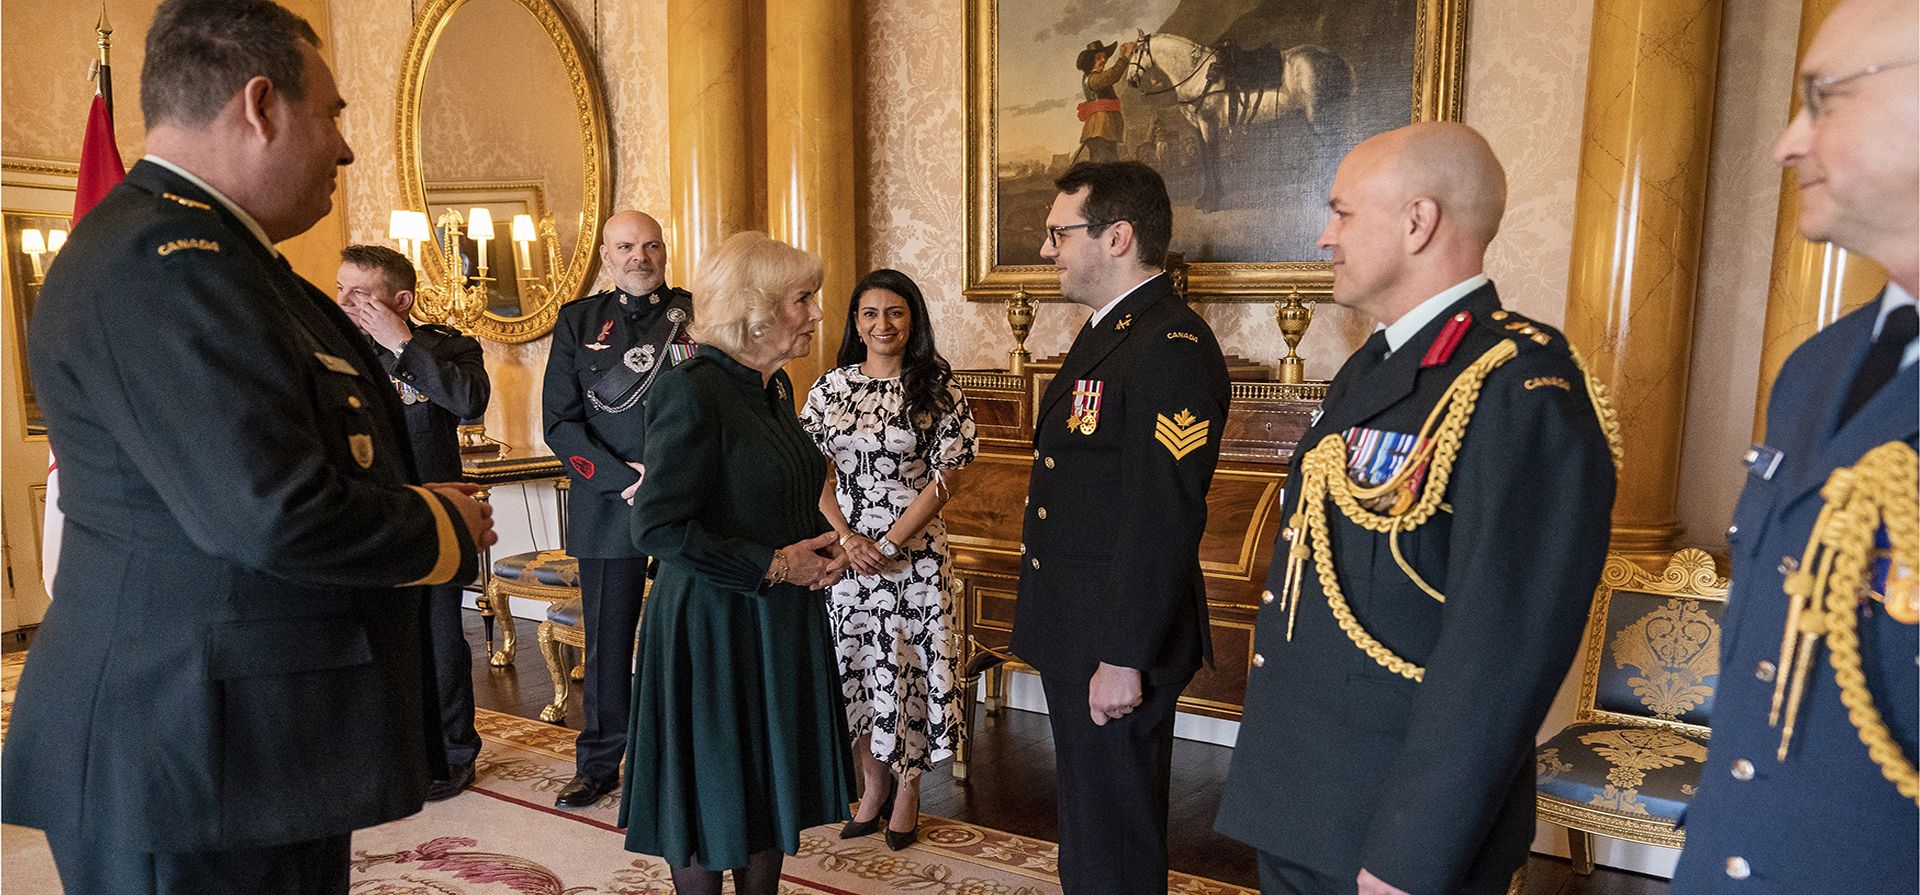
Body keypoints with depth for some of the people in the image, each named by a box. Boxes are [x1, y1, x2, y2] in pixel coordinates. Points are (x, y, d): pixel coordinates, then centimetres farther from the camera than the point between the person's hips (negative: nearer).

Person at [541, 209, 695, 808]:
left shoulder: (699, 315, 4)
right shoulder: (578, 321, 9)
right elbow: (561, 422, 3)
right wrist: (624, 479, -9)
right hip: (606, 507, 1)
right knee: (608, 639, 9)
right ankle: (599, 763, 24)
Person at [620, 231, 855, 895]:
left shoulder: (775, 385, 7)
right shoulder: (691, 391, -20)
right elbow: (658, 527, -23)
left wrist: (819, 544, 1)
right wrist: (771, 566, -19)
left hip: (784, 618, 8)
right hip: (714, 623, -8)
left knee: (771, 783, 17)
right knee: (712, 796, 9)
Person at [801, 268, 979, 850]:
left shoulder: (936, 388, -3)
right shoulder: (830, 387, 4)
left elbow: (943, 481, -6)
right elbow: (814, 475, 4)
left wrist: (888, 545, -13)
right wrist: (848, 539, -9)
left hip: (914, 550, -2)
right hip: (844, 548, 3)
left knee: (907, 664, 3)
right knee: (857, 665, 9)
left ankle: (908, 790, 22)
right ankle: (873, 784, 27)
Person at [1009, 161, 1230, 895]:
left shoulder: (1172, 347, -20)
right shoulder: (1108, 332, 13)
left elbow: (1164, 520, -25)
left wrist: (1124, 659, -24)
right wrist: (1054, 627, 17)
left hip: (1117, 640, -10)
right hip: (1072, 628, 10)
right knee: (1083, 817, 23)